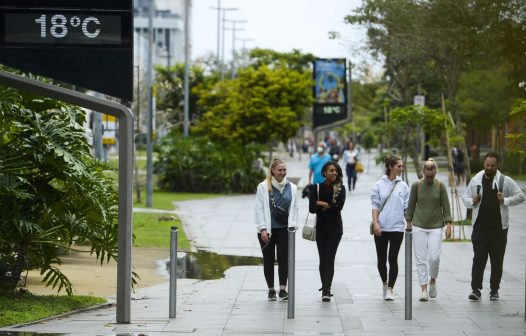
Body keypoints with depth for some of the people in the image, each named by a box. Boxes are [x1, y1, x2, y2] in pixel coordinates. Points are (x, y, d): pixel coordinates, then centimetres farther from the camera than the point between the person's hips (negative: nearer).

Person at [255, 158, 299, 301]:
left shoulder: (292, 187, 6)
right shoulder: (263, 187, -4)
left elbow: (295, 208, 9)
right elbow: (259, 209, -5)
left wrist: (292, 226, -1)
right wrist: (263, 229, -11)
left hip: (284, 229, 1)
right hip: (267, 230, -1)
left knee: (283, 259, -9)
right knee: (268, 260, 7)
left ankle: (283, 289, -6)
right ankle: (271, 290, 18)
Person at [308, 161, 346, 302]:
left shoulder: (340, 188, -1)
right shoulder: (316, 188, 1)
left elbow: (339, 206, -15)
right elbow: (312, 208, -8)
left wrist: (321, 203, -10)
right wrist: (330, 206, -13)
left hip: (335, 228, -2)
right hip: (321, 227, 2)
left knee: (329, 259, -10)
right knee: (323, 259, 7)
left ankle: (326, 290, -15)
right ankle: (326, 288, 19)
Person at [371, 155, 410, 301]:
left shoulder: (403, 186, 4)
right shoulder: (379, 185, 0)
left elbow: (407, 207, 6)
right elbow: (375, 205, -1)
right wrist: (375, 223, -11)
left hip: (397, 227, 0)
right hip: (381, 228, 0)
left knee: (393, 258, -6)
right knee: (381, 258, 8)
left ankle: (390, 289, 0)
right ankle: (384, 284, 30)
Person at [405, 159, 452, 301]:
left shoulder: (440, 186, -1)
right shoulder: (416, 185, -1)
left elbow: (446, 206, 1)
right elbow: (411, 205, 8)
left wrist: (448, 225, -6)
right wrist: (408, 223, 10)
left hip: (436, 227, 0)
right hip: (419, 226, 0)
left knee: (434, 256, -10)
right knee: (421, 258, -3)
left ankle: (433, 280, 18)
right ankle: (424, 290, 1)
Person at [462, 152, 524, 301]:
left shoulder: (505, 181, 1)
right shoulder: (476, 180, 7)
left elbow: (520, 196, 2)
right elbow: (465, 197, 16)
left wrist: (505, 201, -13)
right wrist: (472, 202, -6)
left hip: (499, 227, -1)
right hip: (480, 226, 1)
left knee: (497, 260, 5)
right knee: (479, 259, -4)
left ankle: (494, 289, 15)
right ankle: (476, 289, -2)